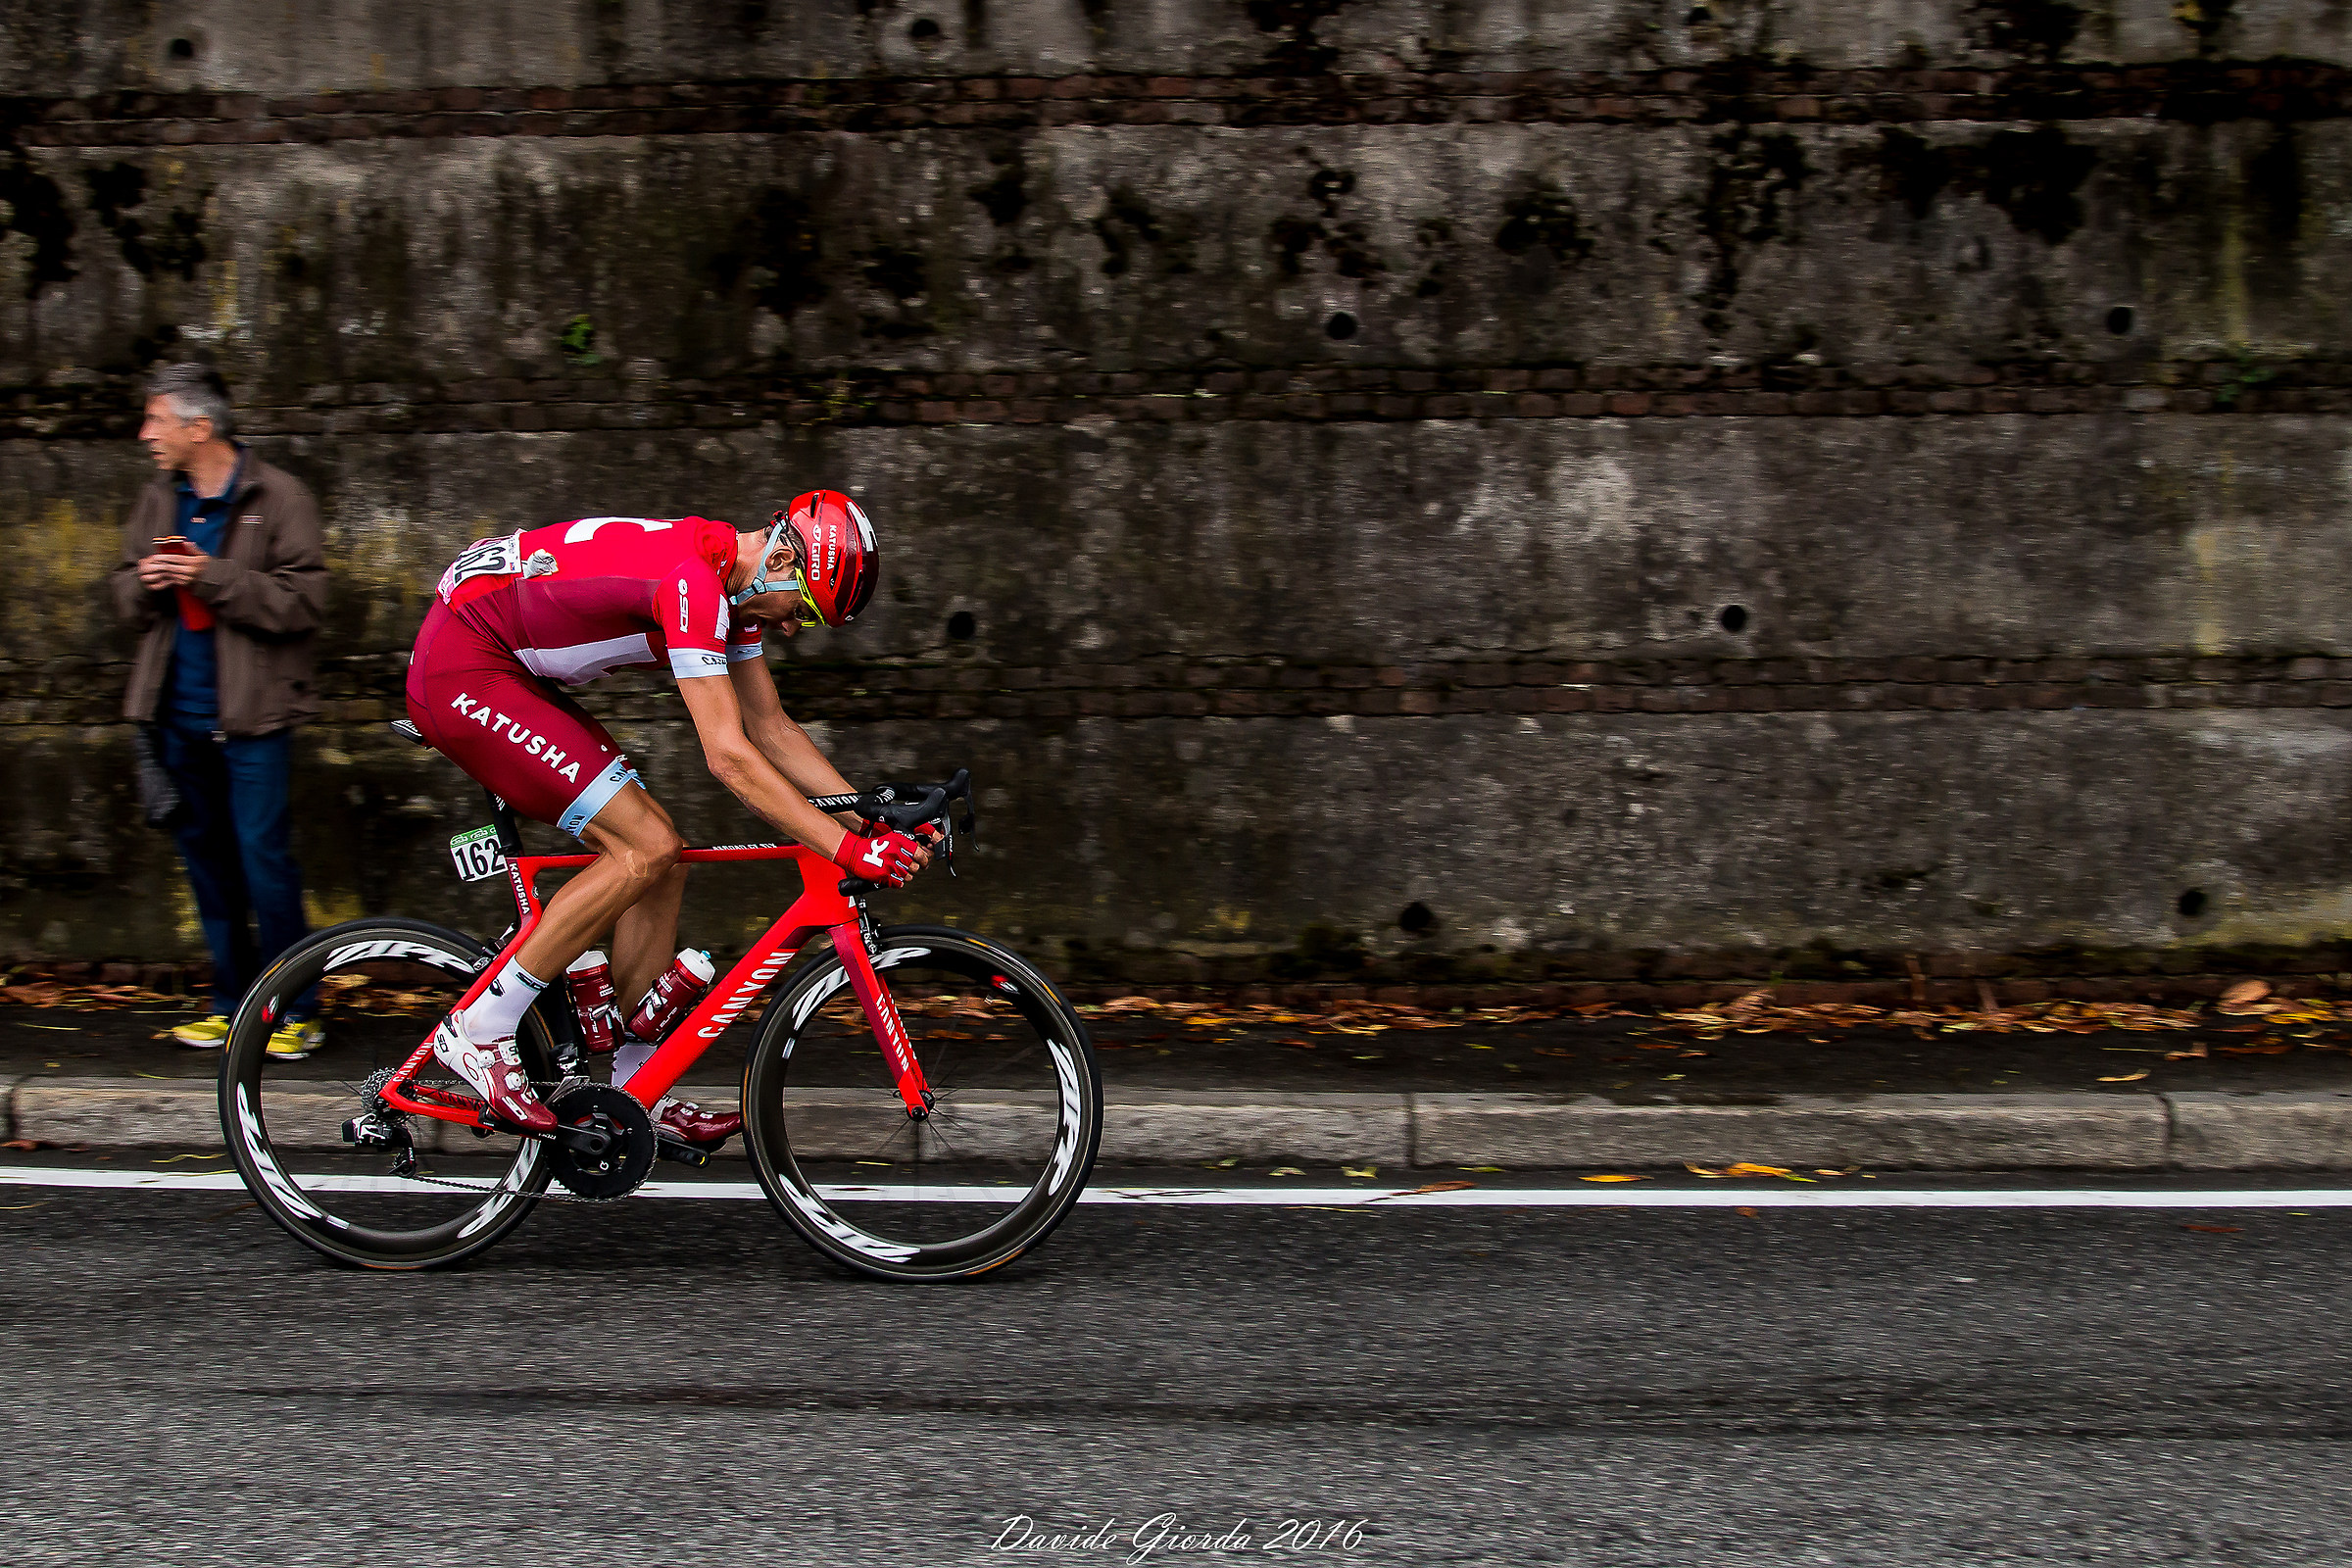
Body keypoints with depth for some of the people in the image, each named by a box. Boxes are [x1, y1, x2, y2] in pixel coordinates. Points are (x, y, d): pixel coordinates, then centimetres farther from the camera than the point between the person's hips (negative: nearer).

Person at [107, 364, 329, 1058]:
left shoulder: (278, 498, -7)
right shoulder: (158, 501, 11)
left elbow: (302, 601, -14)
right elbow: (124, 595, 16)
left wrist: (214, 577, -22)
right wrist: (143, 583, -8)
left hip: (252, 714, -6)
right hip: (179, 712, 6)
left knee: (263, 857, -7)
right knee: (205, 854, 11)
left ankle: (295, 1010, 3)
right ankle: (233, 1001, 22)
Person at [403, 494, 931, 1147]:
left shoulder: (734, 582, 6)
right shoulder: (692, 577, -25)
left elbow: (773, 730, 12)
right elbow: (729, 757, -28)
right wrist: (848, 848, -28)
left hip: (507, 674, 10)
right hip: (460, 671, -10)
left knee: (662, 859, 6)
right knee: (646, 851, -16)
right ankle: (477, 1031, -8)